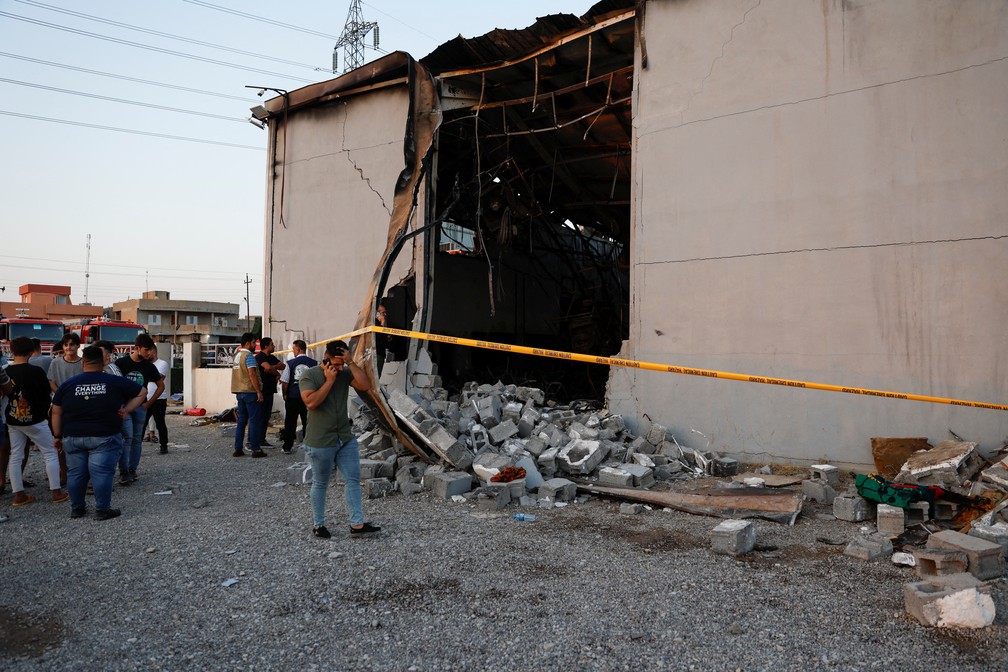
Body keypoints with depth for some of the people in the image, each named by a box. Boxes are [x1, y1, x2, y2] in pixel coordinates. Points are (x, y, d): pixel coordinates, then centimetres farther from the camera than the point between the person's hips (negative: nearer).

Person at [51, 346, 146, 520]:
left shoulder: (67, 385, 4)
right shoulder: (116, 382, -2)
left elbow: (56, 412, 8)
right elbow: (142, 392, 7)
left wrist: (57, 436, 16)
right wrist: (126, 410, 3)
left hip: (73, 437, 3)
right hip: (104, 437, -3)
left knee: (76, 473, 13)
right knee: (102, 473, -1)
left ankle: (77, 508, 24)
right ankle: (102, 510, 3)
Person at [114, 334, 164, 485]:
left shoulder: (148, 366, 4)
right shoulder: (121, 363, -5)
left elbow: (160, 385, 14)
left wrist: (149, 403, 7)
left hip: (140, 406, 3)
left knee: (137, 439, 6)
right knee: (127, 437, -12)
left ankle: (132, 469, 15)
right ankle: (123, 471, -7)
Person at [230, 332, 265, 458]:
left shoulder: (237, 355, 15)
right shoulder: (248, 355, -12)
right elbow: (252, 374, -19)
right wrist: (259, 392, -18)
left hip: (239, 392, 8)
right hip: (249, 391, -8)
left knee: (241, 420, 11)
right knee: (254, 420, -3)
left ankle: (238, 449, 11)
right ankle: (255, 449, -2)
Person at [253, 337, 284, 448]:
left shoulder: (272, 357, 17)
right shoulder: (260, 356, -10)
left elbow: (283, 366, 9)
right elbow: (268, 367, -26)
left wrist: (273, 367, -9)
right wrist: (277, 372, -8)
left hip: (270, 390, 9)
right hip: (262, 391, -9)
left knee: (266, 416, 10)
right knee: (260, 416, -8)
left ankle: (262, 439, 16)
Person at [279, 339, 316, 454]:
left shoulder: (290, 363, -7)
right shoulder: (314, 363, -4)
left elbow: (284, 382, -5)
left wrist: (285, 394, 10)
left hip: (292, 397, -1)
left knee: (290, 423, 9)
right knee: (308, 423, 9)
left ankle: (287, 447, 14)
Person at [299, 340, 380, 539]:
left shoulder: (345, 373, 3)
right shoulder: (310, 375, -10)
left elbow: (365, 386, -12)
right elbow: (311, 402, -24)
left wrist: (350, 363, -15)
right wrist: (329, 380, -21)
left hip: (346, 438, 5)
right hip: (321, 442, -5)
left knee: (353, 480, 4)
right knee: (320, 484, 9)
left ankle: (357, 524, 9)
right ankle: (318, 525, 24)